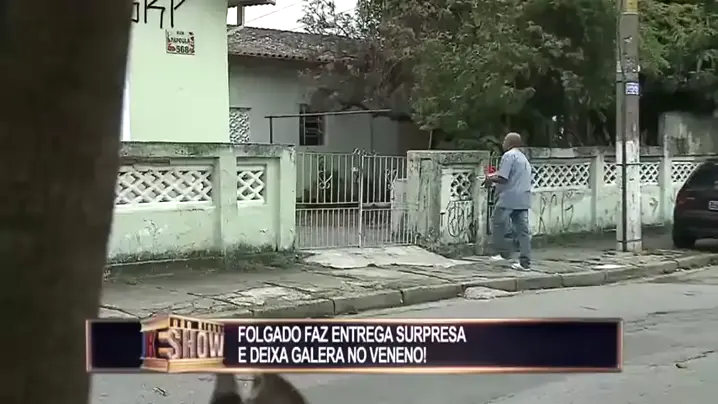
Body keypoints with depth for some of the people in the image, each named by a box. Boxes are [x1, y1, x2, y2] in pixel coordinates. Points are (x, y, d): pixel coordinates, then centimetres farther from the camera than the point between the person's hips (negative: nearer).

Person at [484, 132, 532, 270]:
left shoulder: (509, 155, -8)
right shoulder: (523, 158, 22)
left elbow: (502, 178, -16)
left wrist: (491, 179, 3)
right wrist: (495, 176, 22)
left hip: (509, 198, -8)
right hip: (523, 199, 8)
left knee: (497, 223, 7)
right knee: (523, 230, 4)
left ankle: (504, 253, 8)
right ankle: (525, 262, 1)